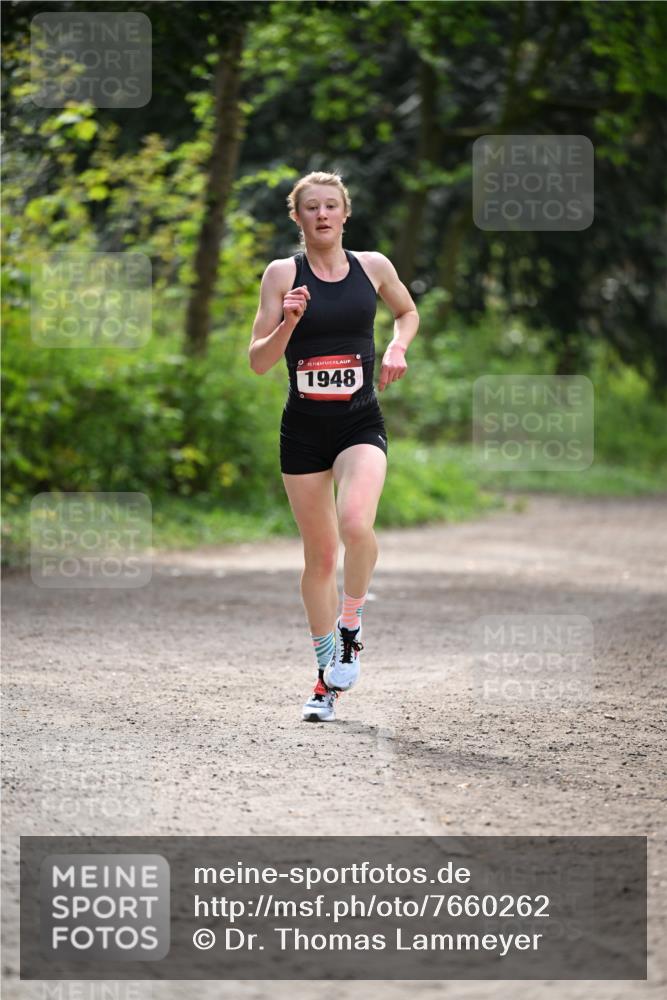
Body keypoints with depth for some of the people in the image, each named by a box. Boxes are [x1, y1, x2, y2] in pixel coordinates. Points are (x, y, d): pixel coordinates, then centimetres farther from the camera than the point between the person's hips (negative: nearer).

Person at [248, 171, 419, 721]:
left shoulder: (373, 266, 3)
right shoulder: (283, 273, -1)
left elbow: (409, 311, 24)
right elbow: (258, 361, -2)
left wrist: (397, 347, 4)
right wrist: (288, 323, -19)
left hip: (361, 424, 0)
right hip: (304, 428, 0)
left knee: (355, 523, -28)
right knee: (320, 554, 7)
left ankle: (351, 627, -3)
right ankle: (327, 680, 21)